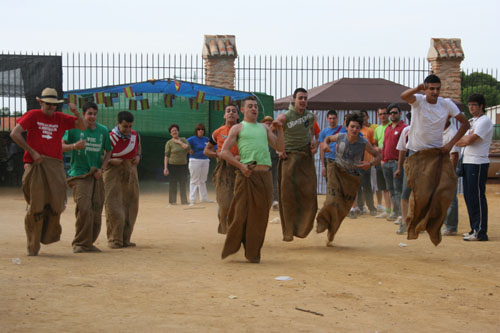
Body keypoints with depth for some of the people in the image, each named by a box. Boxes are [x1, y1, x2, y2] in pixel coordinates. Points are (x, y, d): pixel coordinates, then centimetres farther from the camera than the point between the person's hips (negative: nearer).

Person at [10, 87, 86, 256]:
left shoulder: (61, 118, 13)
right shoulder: (33, 115, 3)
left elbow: (83, 126, 11)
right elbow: (14, 134, -5)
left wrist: (76, 113, -8)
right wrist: (32, 152, -9)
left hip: (55, 166, 3)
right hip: (35, 164, -3)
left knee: (57, 201, -11)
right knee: (36, 204, -4)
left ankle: (49, 234, 13)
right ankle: (33, 247, 5)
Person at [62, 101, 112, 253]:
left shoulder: (103, 130, 9)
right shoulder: (74, 128, -2)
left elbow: (108, 151, 16)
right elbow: (61, 146, -6)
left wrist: (101, 169, 1)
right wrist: (74, 146, -26)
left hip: (96, 176, 5)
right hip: (79, 174, -4)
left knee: (96, 211, 2)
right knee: (84, 209, -18)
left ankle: (88, 242, 15)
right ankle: (80, 243, -8)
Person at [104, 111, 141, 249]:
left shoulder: (135, 135, 5)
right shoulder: (110, 138, -11)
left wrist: (138, 156, 4)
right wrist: (111, 161, -24)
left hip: (131, 174, 6)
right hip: (114, 174, -6)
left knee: (130, 207, 7)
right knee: (114, 207, -10)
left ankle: (125, 239, 16)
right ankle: (114, 240, -2)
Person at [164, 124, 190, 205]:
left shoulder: (183, 140, 9)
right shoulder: (169, 143, -1)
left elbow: (188, 148, -8)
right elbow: (166, 156, -5)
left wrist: (179, 142, -8)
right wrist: (165, 168, -11)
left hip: (183, 165, 3)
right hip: (173, 165, -3)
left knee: (183, 183, 1)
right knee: (173, 183, -2)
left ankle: (184, 201, 4)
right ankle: (172, 201, 5)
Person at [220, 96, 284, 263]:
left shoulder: (264, 128, 22)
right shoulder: (238, 128, 10)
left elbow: (280, 148, 17)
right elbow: (224, 152, 1)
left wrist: (280, 130, 4)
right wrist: (240, 166, -11)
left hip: (265, 175, 4)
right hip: (247, 174, -4)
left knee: (259, 215, 2)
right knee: (241, 213, -7)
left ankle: (253, 252, 9)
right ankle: (231, 248, 6)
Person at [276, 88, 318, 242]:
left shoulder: (310, 116, 4)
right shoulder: (285, 117, -10)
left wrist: (313, 140, 6)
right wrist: (279, 149, -4)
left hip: (306, 156, 3)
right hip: (290, 157, -3)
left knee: (308, 191, -6)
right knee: (288, 193, -3)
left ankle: (303, 227, 6)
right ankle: (289, 231, 5)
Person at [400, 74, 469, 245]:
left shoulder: (447, 104, -2)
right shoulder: (418, 101, -9)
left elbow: (465, 123, 6)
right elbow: (403, 96, -33)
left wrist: (451, 144, -4)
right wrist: (417, 88, -55)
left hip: (438, 153, 3)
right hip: (418, 154, -2)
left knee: (445, 189, -13)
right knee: (421, 194, -6)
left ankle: (432, 225, 5)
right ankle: (413, 225, 20)